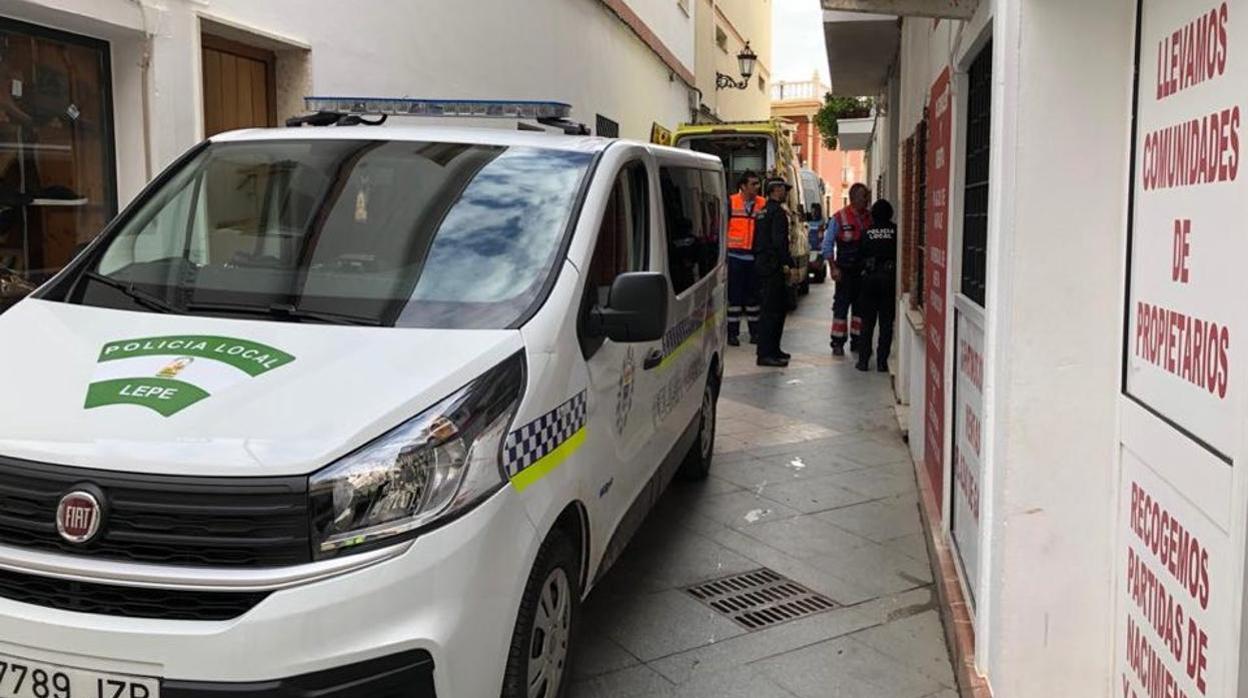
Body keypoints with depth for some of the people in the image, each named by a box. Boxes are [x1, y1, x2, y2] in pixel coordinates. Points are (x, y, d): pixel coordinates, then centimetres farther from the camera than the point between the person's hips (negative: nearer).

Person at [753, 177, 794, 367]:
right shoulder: (778, 212, -13)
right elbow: (779, 241, -21)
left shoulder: (763, 212, 17)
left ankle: (772, 350, 24)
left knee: (778, 308, 18)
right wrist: (787, 262, -15)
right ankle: (766, 354, -8)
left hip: (761, 264, 10)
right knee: (771, 310, -8)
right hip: (772, 267, -10)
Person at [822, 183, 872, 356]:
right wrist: (833, 268, -10)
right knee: (841, 305, -1)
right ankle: (838, 343, 5)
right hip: (845, 269, -4)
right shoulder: (839, 218, -5)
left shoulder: (870, 218, 5)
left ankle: (857, 340, 21)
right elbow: (827, 244, -4)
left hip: (864, 269, 4)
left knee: (861, 305, 10)